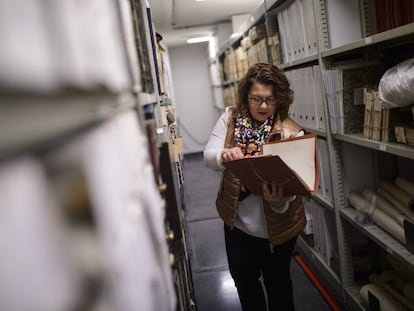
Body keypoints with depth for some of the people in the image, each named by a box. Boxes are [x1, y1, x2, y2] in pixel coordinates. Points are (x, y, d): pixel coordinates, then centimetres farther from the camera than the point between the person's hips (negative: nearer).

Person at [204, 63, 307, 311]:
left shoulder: (292, 133, -18)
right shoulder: (230, 118, -7)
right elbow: (209, 157, -11)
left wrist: (280, 199, -43)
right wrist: (224, 156, -35)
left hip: (276, 226, -3)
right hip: (237, 222, 4)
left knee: (277, 282, 20)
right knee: (243, 280, 24)